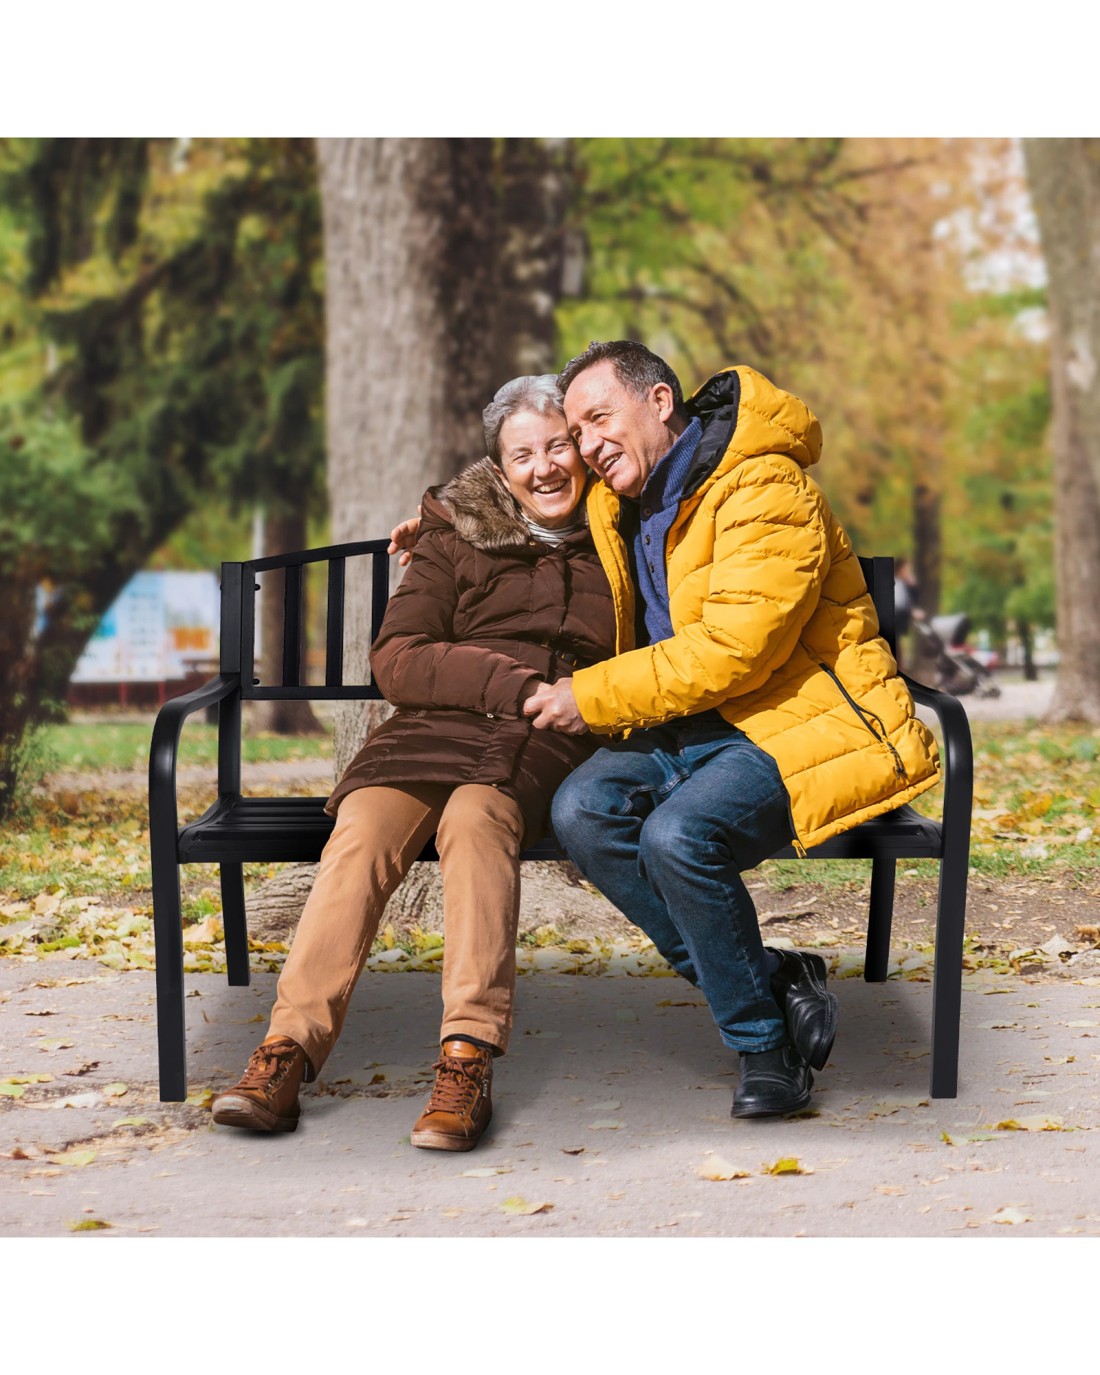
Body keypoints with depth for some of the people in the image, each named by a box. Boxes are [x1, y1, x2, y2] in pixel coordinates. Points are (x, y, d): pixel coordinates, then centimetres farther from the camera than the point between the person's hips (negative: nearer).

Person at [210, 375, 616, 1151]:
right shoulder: (458, 536, 16)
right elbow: (397, 662, 5)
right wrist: (517, 685, -9)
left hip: (551, 745, -1)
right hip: (437, 725, 2)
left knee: (477, 814, -36)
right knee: (365, 827, -31)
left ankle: (468, 1061, -43)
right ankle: (287, 1051, -37)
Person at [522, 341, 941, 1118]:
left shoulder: (768, 493, -15)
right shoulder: (618, 505, 13)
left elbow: (733, 648, -23)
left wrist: (593, 697, -18)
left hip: (808, 726, -8)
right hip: (695, 730, 8)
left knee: (679, 833, -33)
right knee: (583, 810, -20)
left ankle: (767, 1043, -11)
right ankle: (776, 982, -11)